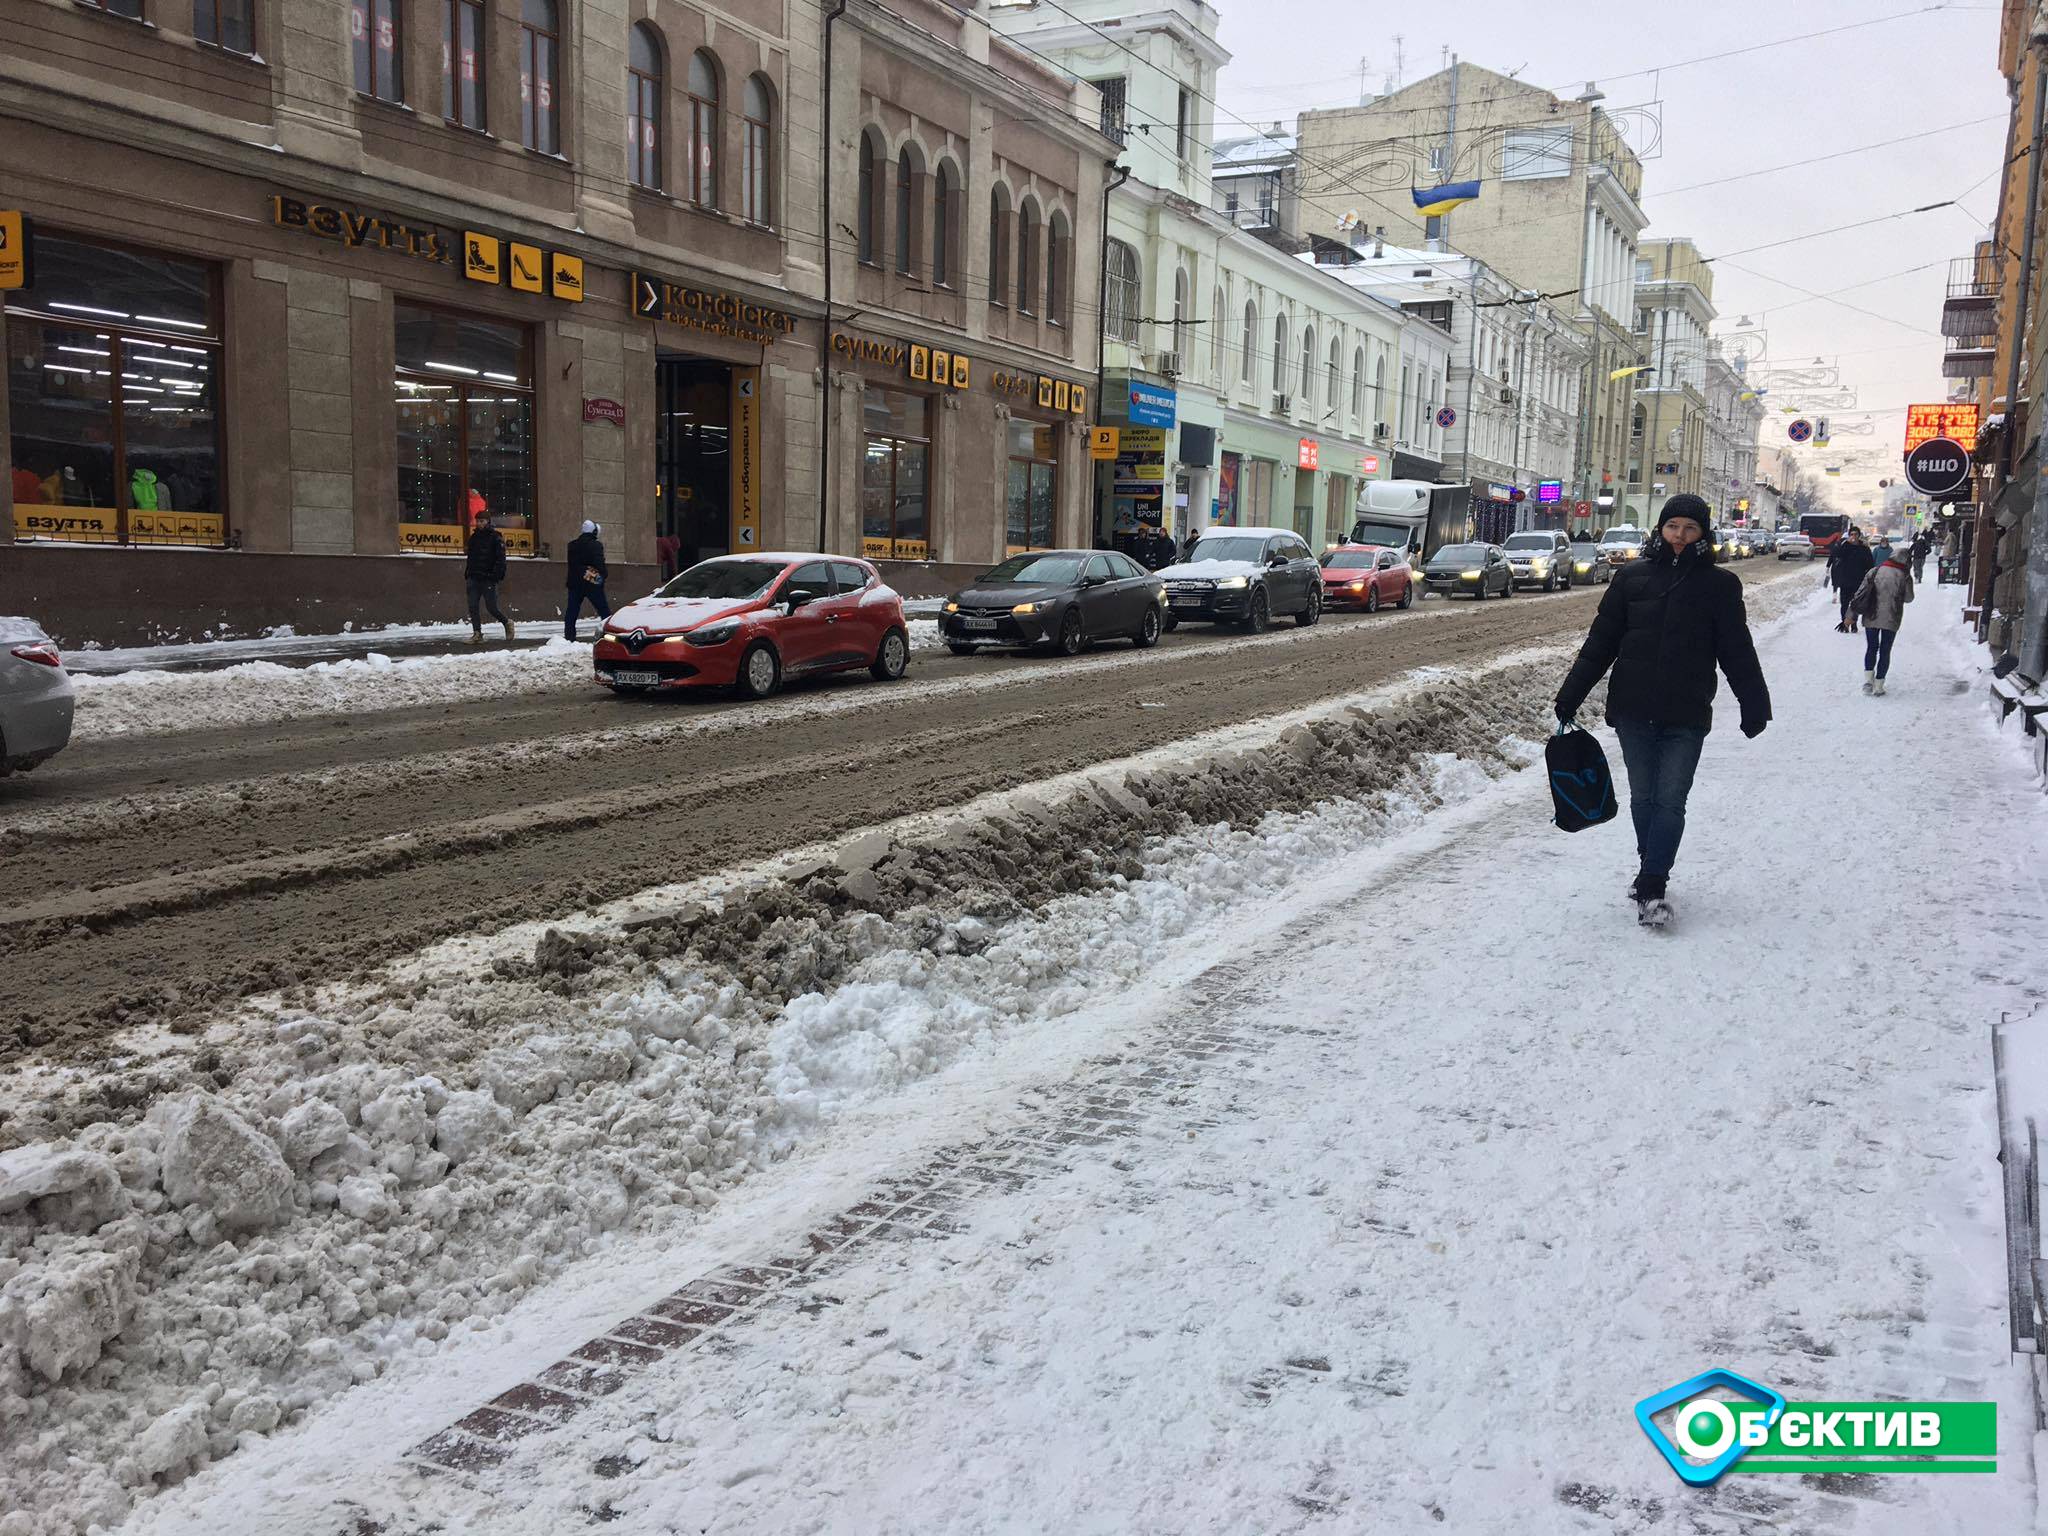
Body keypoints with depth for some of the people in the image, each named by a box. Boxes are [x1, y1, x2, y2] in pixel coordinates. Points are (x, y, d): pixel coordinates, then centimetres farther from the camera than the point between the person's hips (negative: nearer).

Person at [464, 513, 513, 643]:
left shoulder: (495, 537, -5)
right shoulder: (474, 537, 15)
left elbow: (500, 559, -10)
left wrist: (496, 576, -20)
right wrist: (467, 575, 15)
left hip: (488, 579, -6)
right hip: (474, 578, 6)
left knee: (491, 607, -3)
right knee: (472, 607, -2)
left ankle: (507, 623, 21)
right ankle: (477, 634, 1)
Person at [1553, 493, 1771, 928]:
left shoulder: (1719, 584, 1)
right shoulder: (1632, 577, 3)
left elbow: (1737, 650, 3)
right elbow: (1600, 641, 5)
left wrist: (1754, 706, 1)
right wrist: (1570, 695, 3)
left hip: (1686, 716, -2)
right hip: (1633, 712, 2)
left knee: (1670, 801, -6)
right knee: (1643, 797, 11)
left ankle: (1652, 884, -2)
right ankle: (1653, 876, 26)